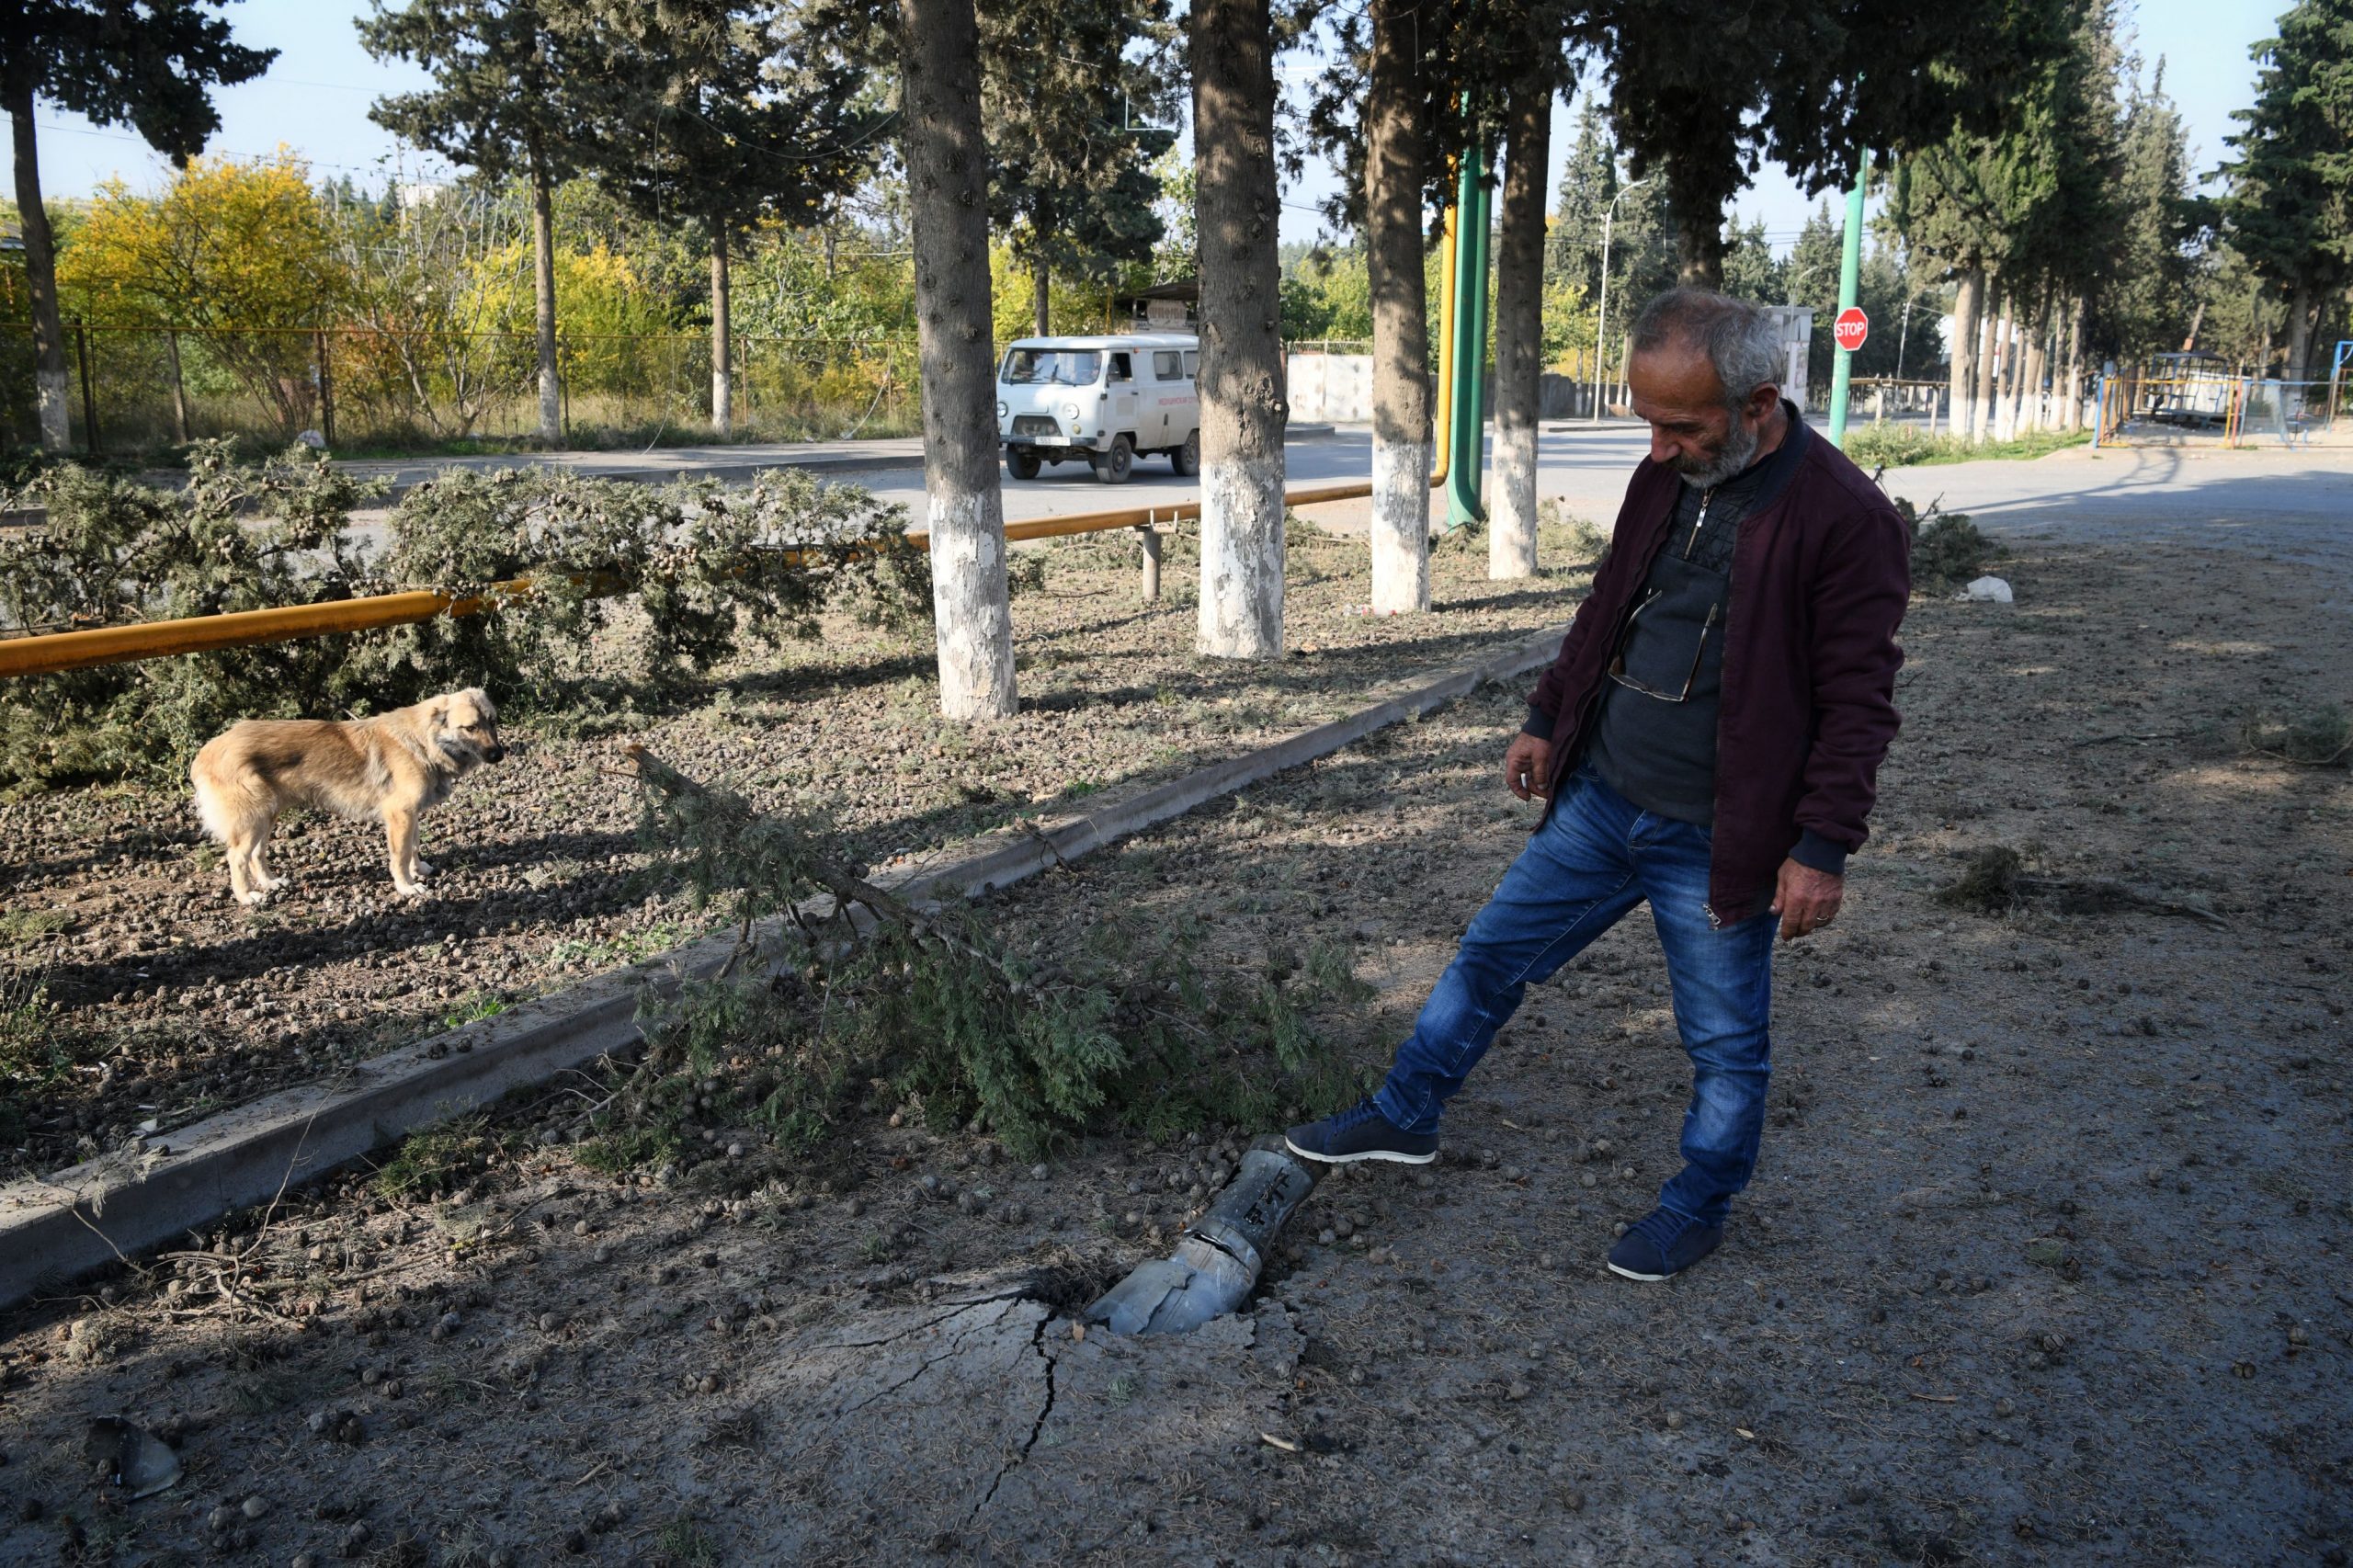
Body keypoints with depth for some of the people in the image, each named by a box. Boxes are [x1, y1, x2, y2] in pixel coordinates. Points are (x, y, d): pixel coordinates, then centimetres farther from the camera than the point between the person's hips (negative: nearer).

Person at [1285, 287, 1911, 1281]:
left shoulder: (1845, 519, -18)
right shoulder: (1667, 476, 3)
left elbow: (1858, 704, -16)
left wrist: (1823, 846, -18)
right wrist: (1546, 720, 17)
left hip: (1714, 842, -6)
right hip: (1596, 797, 6)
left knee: (1725, 1041, 12)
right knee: (1492, 954, 15)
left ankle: (1699, 1207, 34)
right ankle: (1406, 1118, 33)